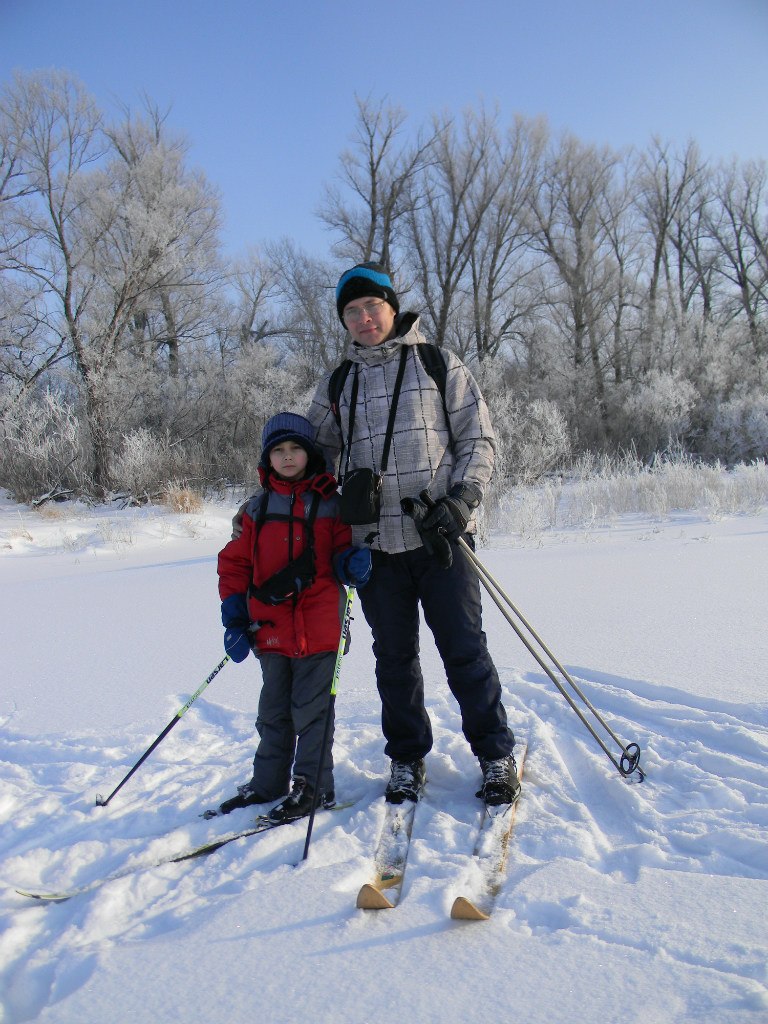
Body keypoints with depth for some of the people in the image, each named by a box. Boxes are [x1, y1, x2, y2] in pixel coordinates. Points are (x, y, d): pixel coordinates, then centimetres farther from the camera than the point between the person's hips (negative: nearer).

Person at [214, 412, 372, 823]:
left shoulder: (331, 504, 1)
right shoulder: (257, 508, 7)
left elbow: (343, 551, 4)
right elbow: (234, 563, 9)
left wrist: (353, 563, -20)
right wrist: (234, 617, 3)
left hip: (318, 628, -3)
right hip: (271, 630, 4)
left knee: (311, 709, 3)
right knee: (273, 710, 16)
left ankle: (313, 785, 17)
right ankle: (269, 781, 31)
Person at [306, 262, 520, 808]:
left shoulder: (440, 365, 5)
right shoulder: (336, 387, 13)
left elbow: (479, 439, 2)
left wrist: (461, 500, -12)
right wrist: (335, 500, 6)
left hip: (441, 536, -3)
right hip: (375, 542, 3)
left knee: (465, 650, 1)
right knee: (394, 657, 11)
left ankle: (497, 756, 17)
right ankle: (407, 759, 26)